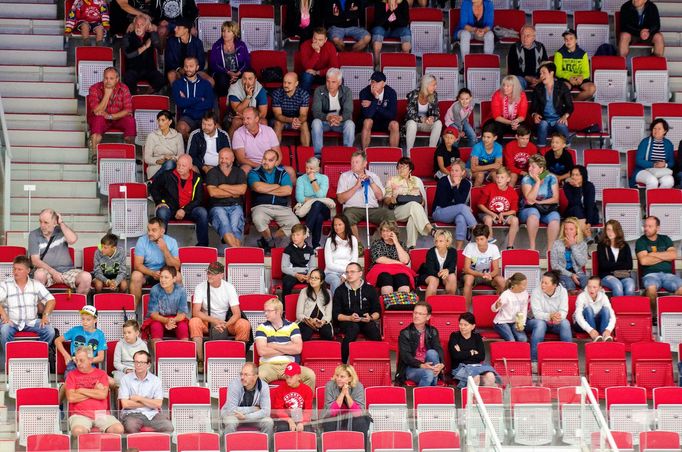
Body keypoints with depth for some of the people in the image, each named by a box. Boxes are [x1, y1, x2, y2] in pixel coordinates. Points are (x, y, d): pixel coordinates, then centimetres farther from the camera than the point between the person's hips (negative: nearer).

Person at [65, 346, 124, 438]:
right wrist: (94, 392, 0)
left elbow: (103, 395, -3)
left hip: (101, 414, 2)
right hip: (80, 414, -2)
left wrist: (81, 390, 0)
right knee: (78, 431, -37)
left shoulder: (101, 374, 14)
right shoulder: (72, 375, 11)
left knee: (118, 429, -26)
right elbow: (71, 398, -4)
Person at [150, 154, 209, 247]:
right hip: (170, 208, -1)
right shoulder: (168, 176, 1)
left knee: (202, 212, -27)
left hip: (188, 210, 1)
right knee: (162, 212, -35)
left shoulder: (196, 179, 2)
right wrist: (159, 202, -1)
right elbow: (154, 188, 14)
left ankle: (202, 245, -19)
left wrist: (184, 210, -14)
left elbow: (198, 200, 0)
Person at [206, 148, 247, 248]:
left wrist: (223, 187, 1)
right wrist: (233, 193, 1)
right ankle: (236, 249, -55)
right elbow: (212, 192, -4)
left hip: (235, 206, 2)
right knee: (223, 222, -36)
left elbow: (242, 190, -1)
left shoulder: (239, 172, 17)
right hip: (217, 207, -2)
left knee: (235, 225, -32)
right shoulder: (212, 172, 12)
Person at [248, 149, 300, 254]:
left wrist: (267, 190, -3)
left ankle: (267, 240, -3)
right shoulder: (254, 173, 9)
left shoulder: (282, 173, 15)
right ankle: (270, 242, -7)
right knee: (258, 219, -38)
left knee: (295, 224, -24)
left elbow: (288, 190, -2)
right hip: (261, 206, -2)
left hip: (281, 207, 2)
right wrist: (277, 186, 0)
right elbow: (258, 187, -13)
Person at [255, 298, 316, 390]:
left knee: (310, 375, -25)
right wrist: (287, 349, -1)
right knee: (259, 377, -36)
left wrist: (274, 346, -3)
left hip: (289, 365, 1)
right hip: (269, 365, -1)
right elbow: (262, 351, -7)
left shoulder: (292, 326, 10)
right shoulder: (262, 328, 8)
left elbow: (298, 349, -5)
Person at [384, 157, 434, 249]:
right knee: (414, 205, -37)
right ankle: (430, 229, -55)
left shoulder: (417, 181, 24)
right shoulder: (392, 180, 20)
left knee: (413, 218, -39)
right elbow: (386, 199, 12)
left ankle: (411, 245, -49)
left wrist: (422, 202, -5)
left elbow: (423, 199, 20)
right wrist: (392, 200, -12)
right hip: (398, 210, -1)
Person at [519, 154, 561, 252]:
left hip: (548, 210, 1)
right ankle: (532, 247, -32)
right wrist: (537, 182, -15)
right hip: (528, 210, -1)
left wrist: (539, 202, -10)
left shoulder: (551, 178, 2)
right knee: (534, 213, -37)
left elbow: (555, 199, -2)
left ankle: (550, 249, -31)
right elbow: (530, 200, -16)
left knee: (555, 218, -32)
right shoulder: (526, 179, -2)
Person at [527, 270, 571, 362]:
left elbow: (564, 311, -17)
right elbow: (537, 313, -25)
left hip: (555, 323, 2)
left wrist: (558, 317, -42)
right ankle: (534, 358, -34)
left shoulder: (562, 291, -10)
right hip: (536, 321, -2)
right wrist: (550, 316, -45)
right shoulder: (536, 292, -18)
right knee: (540, 323, -36)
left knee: (565, 323, -29)